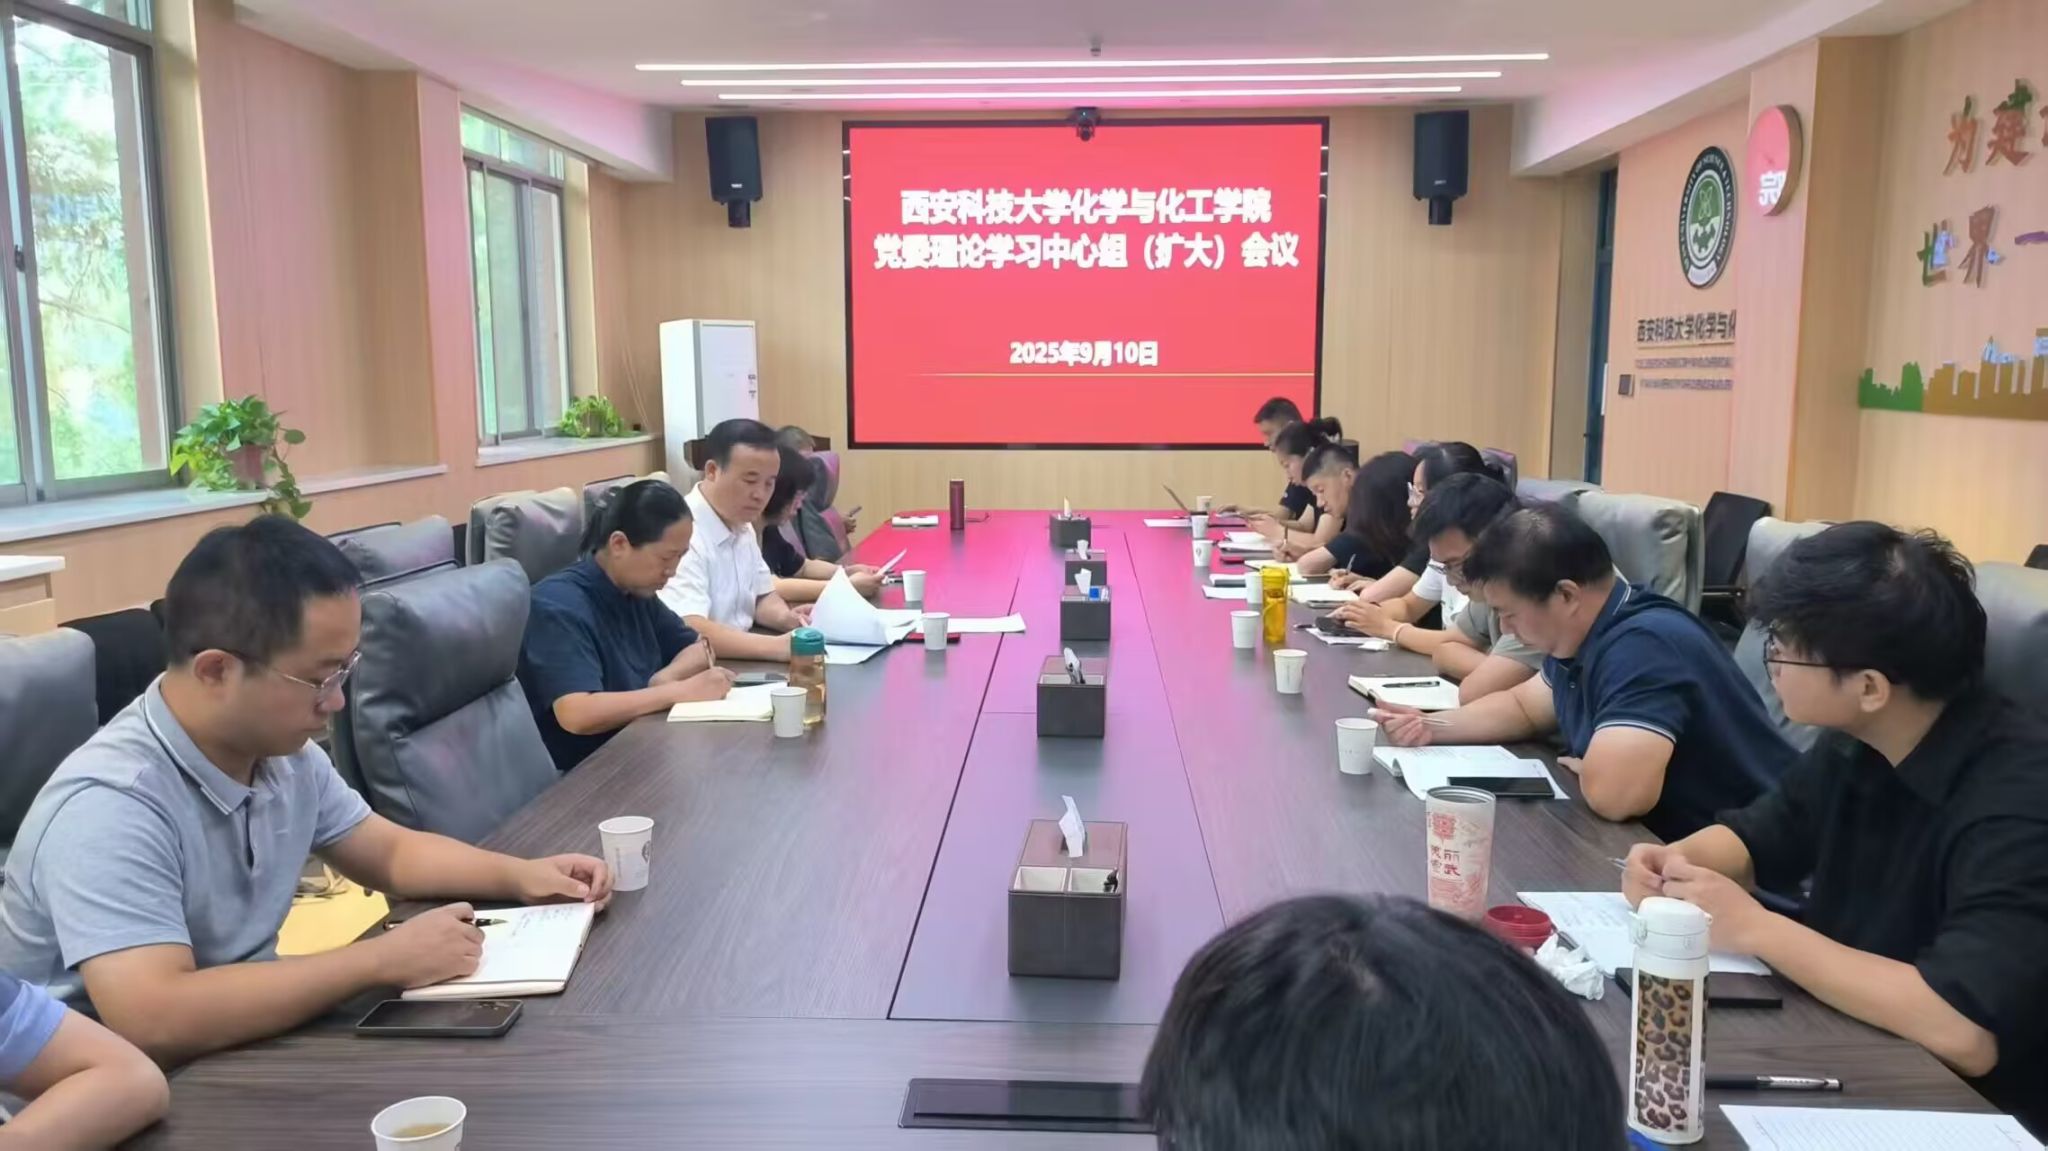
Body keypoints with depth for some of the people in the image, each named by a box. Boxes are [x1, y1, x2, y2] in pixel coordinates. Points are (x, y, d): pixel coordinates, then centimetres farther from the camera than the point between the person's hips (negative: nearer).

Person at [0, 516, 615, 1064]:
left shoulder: (284, 753, -2)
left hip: (238, 1055, 7)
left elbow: (389, 851, 12)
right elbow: (156, 1024, -38)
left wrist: (521, 876, -4)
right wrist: (386, 960, -30)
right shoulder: (109, 807, -27)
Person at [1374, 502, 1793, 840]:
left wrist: (1582, 767, -16)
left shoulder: (1643, 646, -28)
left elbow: (1612, 792, -39)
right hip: (1663, 844, 9)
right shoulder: (1584, 635, 4)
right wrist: (1432, 726, 5)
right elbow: (1523, 706, 21)